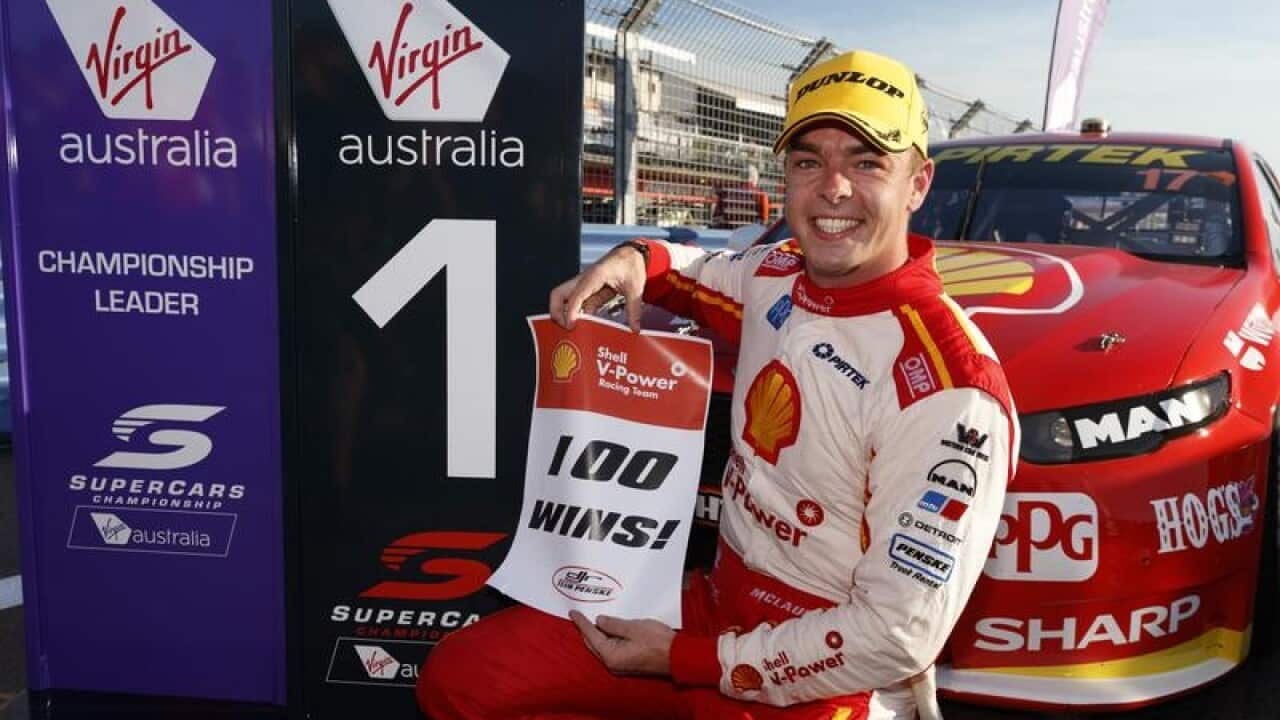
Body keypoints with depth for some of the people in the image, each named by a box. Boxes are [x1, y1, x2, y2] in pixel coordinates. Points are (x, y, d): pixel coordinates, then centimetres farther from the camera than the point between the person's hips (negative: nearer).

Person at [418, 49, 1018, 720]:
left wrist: (687, 660, -16)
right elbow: (701, 273, 23)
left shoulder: (949, 386, -23)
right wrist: (637, 258, -2)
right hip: (715, 606, 6)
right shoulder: (775, 276, -2)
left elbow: (899, 637, -22)